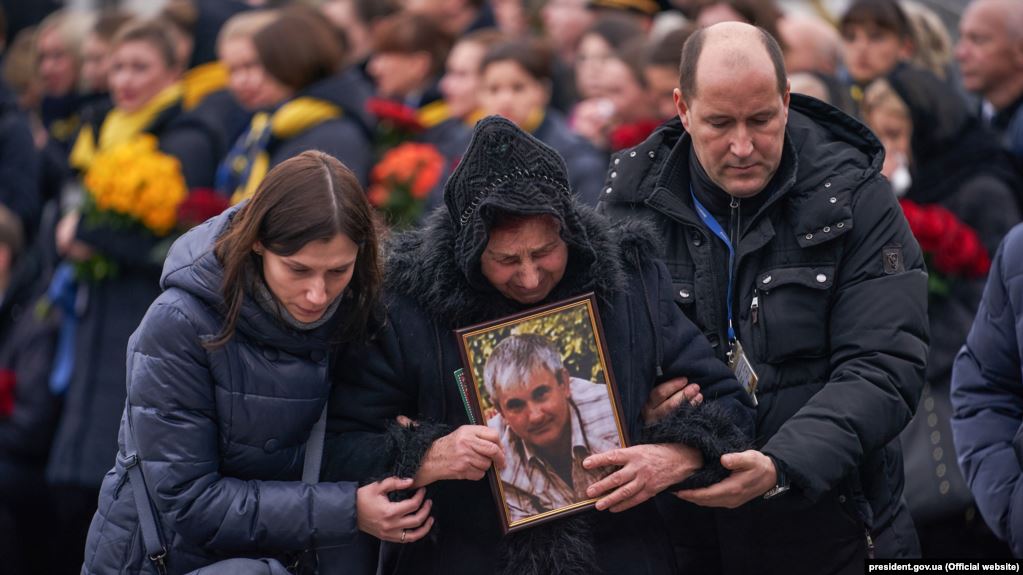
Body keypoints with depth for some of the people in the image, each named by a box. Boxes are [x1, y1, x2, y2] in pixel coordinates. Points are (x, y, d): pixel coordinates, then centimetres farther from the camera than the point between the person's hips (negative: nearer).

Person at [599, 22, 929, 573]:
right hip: (676, 528, 2)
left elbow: (882, 370, -15)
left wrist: (783, 466, -30)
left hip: (826, 528, -2)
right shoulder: (633, 198, -2)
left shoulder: (856, 202, -8)